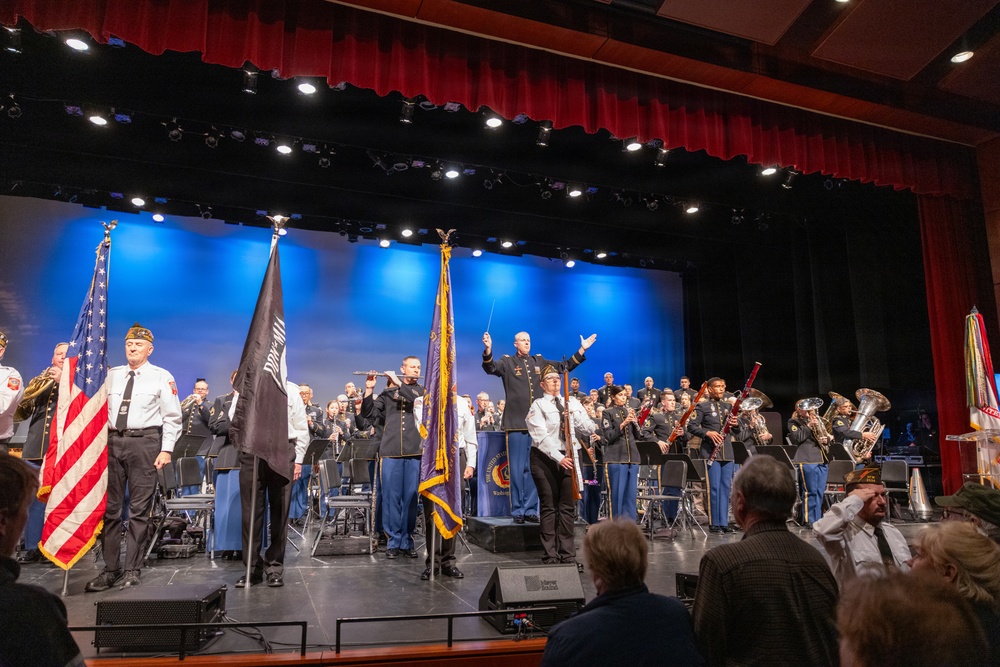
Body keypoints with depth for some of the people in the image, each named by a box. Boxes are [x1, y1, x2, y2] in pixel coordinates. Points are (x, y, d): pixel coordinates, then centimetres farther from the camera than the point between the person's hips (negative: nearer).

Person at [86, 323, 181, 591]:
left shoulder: (162, 377, 1)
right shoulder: (111, 375, 12)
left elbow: (172, 417, -2)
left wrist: (166, 449, -8)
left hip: (144, 442, -4)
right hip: (112, 441, 4)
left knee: (139, 509, 0)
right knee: (109, 508, 7)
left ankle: (132, 570, 9)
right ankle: (110, 569, 17)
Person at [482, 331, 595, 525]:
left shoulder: (539, 361, 15)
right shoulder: (507, 362, 3)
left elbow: (565, 366, 20)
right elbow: (491, 368, -16)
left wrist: (582, 350, 14)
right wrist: (488, 350, -34)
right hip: (516, 423, -4)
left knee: (534, 469, 8)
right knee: (517, 469, -1)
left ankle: (531, 510, 17)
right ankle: (517, 511, 8)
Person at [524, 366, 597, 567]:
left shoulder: (573, 403, 12)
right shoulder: (538, 405, -2)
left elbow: (590, 429, 4)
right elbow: (541, 437, -13)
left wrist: (575, 416, -14)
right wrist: (559, 458, -23)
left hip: (570, 457, 4)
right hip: (546, 459, -3)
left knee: (568, 507, 5)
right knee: (550, 507, 0)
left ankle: (568, 555, 11)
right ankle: (550, 556, 6)